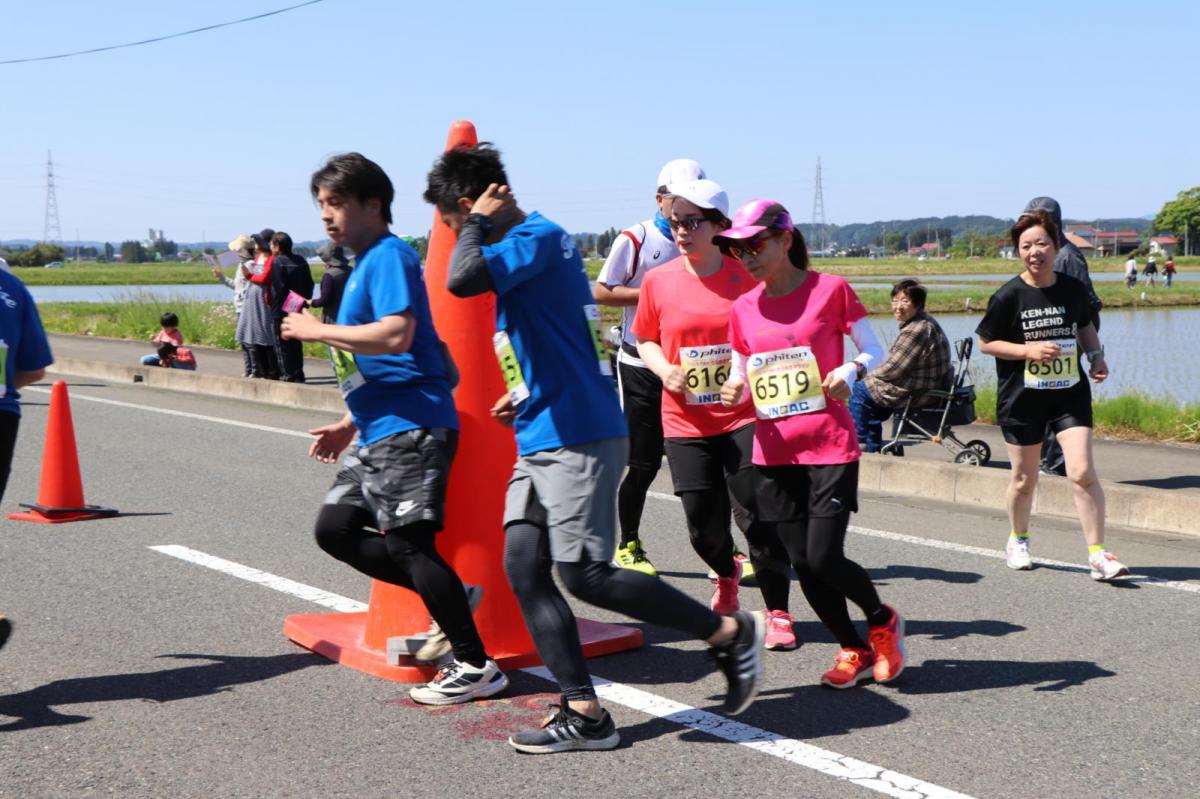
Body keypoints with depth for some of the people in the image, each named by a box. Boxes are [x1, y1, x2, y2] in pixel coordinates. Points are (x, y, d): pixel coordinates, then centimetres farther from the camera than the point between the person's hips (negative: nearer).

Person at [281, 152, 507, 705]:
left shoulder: (389, 256, -10)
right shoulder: (365, 265, 20)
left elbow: (396, 337, -26)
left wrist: (317, 330, -15)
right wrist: (348, 426, 23)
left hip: (412, 428, -10)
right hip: (378, 432, 10)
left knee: (408, 543, -9)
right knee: (335, 528, 10)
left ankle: (476, 667, 0)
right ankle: (448, 599, 15)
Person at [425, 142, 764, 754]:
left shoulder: (538, 238, -14)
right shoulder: (527, 245, 17)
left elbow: (462, 279, -31)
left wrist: (478, 223, -14)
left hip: (578, 437, -10)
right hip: (540, 441, 10)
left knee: (585, 575, -8)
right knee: (523, 567, 3)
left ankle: (731, 633, 7)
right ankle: (584, 714, 6)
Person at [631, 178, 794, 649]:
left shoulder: (746, 276, -4)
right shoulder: (658, 282, 1)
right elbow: (646, 341, 13)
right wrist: (663, 369, -7)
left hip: (744, 417, -2)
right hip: (686, 423, 2)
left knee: (760, 517, -5)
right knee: (704, 528, 7)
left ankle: (777, 615, 9)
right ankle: (726, 575, 42)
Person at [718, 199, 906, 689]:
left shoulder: (831, 289, -4)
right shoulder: (743, 308, 7)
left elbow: (874, 350, 1)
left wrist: (851, 371, -19)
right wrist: (735, 392, -9)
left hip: (830, 446, -4)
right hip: (774, 451, 4)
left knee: (824, 557, -10)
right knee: (801, 563, 4)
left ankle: (883, 621, 20)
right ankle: (853, 650, 24)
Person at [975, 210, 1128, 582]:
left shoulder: (1074, 289, -1)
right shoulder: (1008, 296, -10)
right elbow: (986, 342, -5)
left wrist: (1096, 355, 1)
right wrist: (1028, 349, -18)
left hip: (1070, 394, 2)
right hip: (1022, 398, -1)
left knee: (1082, 472, -12)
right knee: (1024, 478, 11)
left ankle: (1098, 554, -4)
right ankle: (1018, 542, 37)